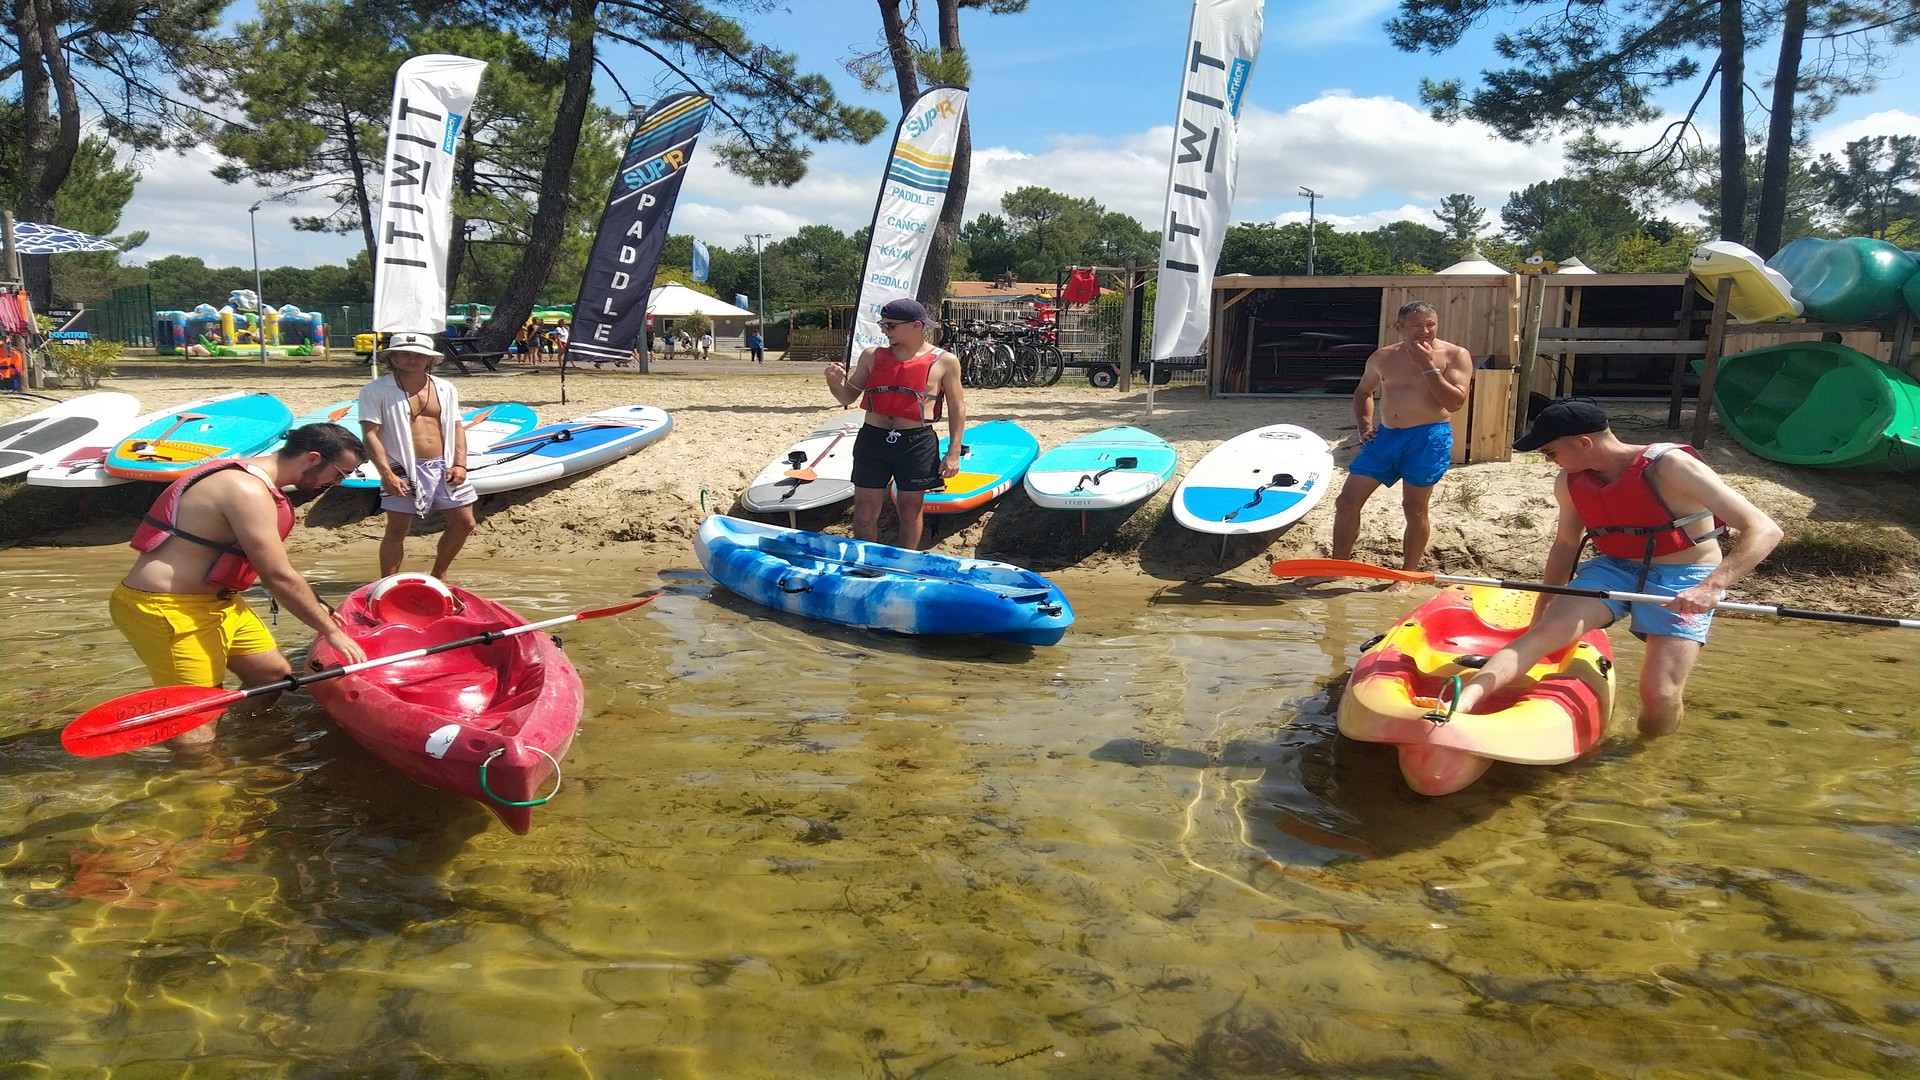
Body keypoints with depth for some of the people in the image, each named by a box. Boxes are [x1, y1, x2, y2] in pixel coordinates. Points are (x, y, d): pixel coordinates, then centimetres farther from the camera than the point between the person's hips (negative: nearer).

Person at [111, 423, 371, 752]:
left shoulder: (256, 479, 11)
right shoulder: (249, 492, -22)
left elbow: (272, 566, 21)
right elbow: (279, 577, -21)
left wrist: (313, 608, 21)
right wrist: (331, 631, -13)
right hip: (164, 609, -11)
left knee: (276, 675, 13)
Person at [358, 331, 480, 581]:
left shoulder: (446, 389, 12)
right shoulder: (376, 391, -3)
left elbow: (457, 428, 12)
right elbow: (370, 435, -9)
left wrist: (460, 464, -2)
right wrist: (386, 473, -18)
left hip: (443, 467, 5)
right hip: (404, 471, -5)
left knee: (464, 524, 8)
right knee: (397, 530, -1)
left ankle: (438, 575, 28)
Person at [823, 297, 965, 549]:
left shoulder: (944, 361, -1)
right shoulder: (872, 355, 7)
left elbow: (956, 409, 3)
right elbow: (849, 397, 13)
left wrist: (953, 452, -4)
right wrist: (835, 383, -10)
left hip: (917, 444, -2)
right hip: (872, 441, 3)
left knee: (910, 512, 10)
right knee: (864, 514, 4)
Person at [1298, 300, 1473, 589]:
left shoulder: (1455, 356, -2)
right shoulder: (1382, 357, 9)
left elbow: (1455, 403, -14)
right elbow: (1363, 392, 26)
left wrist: (1429, 366, -17)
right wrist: (1365, 426, 11)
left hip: (1427, 438, -4)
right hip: (1385, 436, 4)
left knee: (1414, 508, 3)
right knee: (1347, 501, 3)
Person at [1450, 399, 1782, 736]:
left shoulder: (1670, 467, -22)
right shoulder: (1570, 482, -4)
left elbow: (1764, 530, -24)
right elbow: (1566, 543, 16)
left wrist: (1712, 586, -38)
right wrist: (1543, 605, 21)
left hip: (1682, 582, -4)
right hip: (1614, 569, 4)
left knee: (1658, 693, -14)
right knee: (1545, 632, -20)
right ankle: (1461, 703, -35)